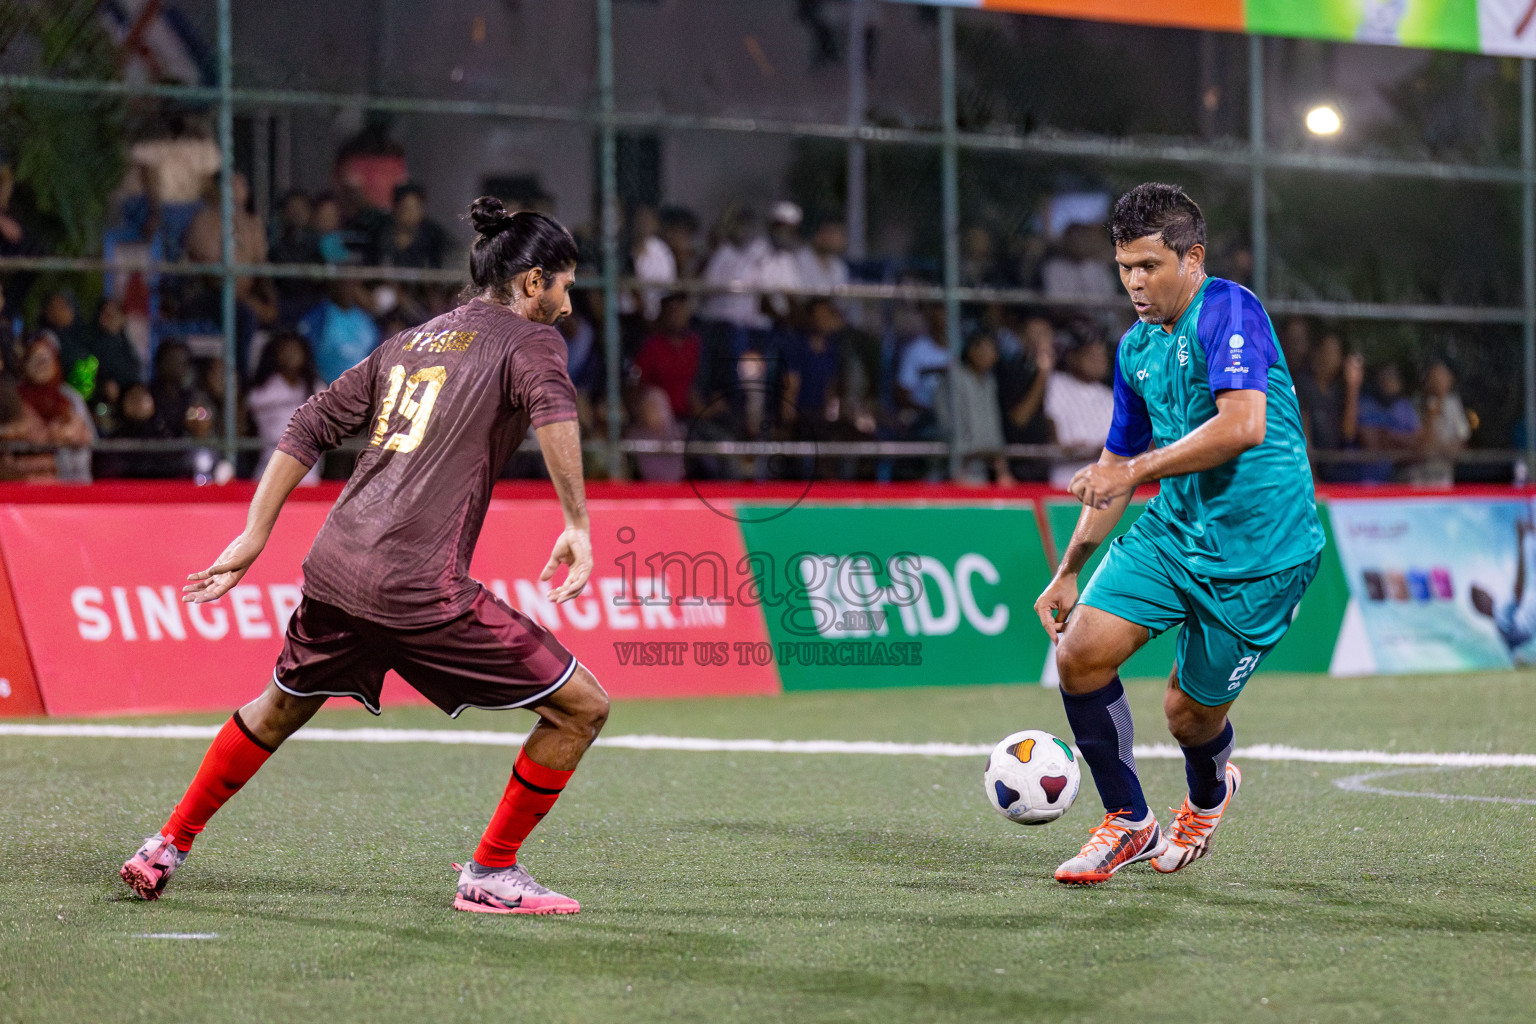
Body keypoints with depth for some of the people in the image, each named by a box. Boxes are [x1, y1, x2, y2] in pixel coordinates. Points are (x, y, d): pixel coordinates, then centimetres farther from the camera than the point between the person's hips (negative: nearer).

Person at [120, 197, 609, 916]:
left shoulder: (409, 342, 22)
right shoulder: (527, 336, 3)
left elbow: (310, 427, 21)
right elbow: (553, 407, -20)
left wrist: (254, 538, 22)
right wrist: (577, 525, -20)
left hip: (335, 564, 8)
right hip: (422, 587, -7)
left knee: (280, 709, 33)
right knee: (580, 707, 2)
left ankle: (166, 849, 39)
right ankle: (490, 875, 5)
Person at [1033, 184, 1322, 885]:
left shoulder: (1228, 311, -14)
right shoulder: (1135, 348, 11)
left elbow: (1244, 425, -29)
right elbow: (1115, 466, 22)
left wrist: (1136, 470, -25)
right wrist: (1067, 573, 21)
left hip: (1258, 550, -7)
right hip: (1173, 530, 7)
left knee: (1190, 716, 4)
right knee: (1080, 652, -11)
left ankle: (1207, 797, 42)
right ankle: (1128, 822, 8)